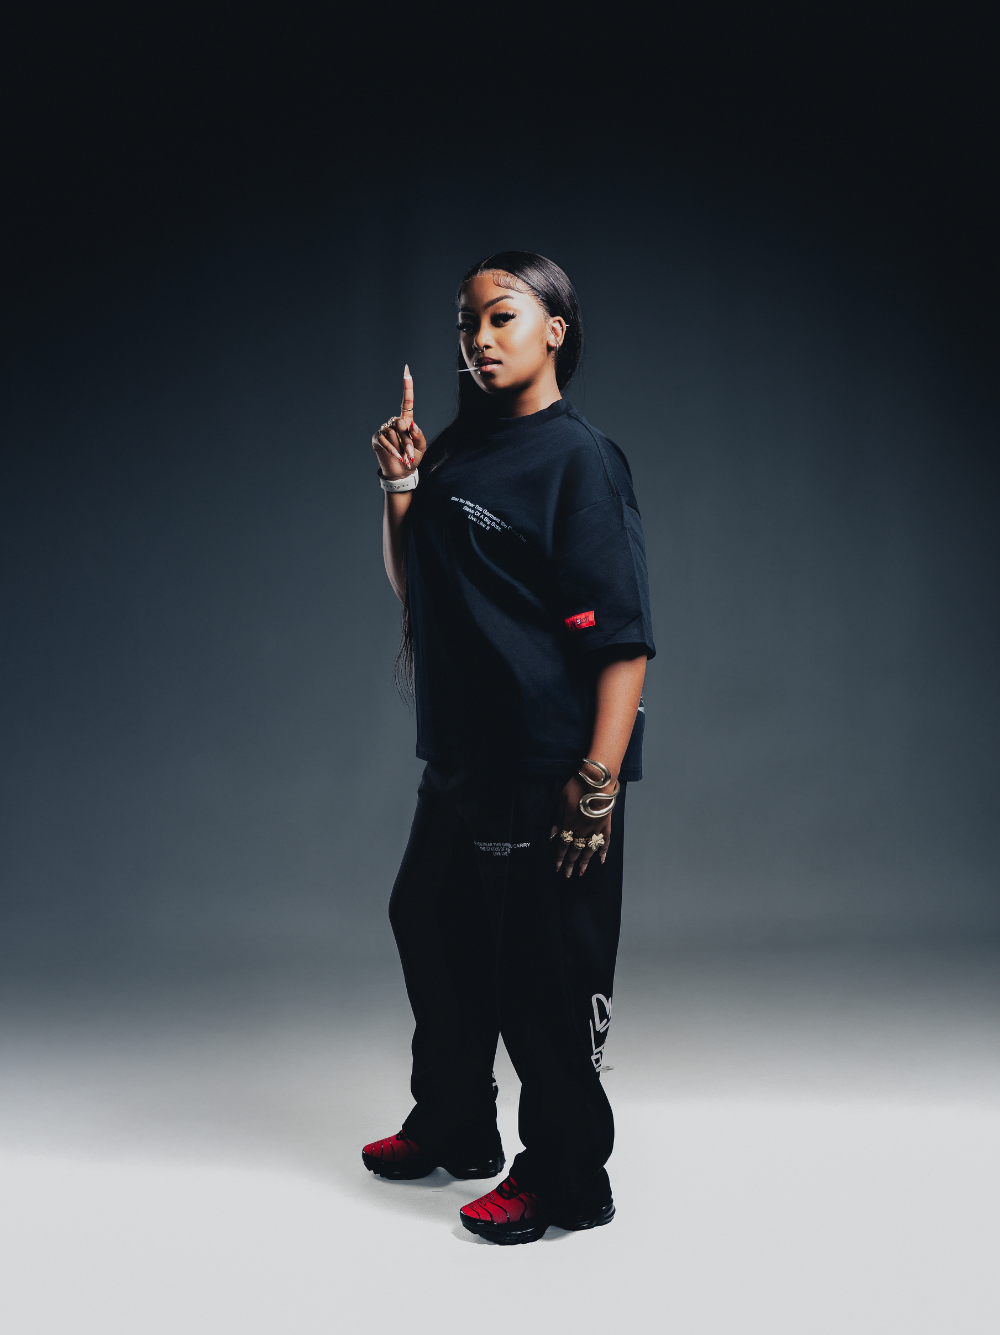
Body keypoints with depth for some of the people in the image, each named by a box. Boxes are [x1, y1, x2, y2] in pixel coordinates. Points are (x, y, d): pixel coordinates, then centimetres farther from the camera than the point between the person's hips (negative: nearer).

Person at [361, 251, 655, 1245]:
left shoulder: (578, 458, -12)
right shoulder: (458, 449, 12)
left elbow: (624, 636, -18)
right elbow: (410, 589, 18)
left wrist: (598, 782, -24)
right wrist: (399, 487, 3)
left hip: (549, 771, -9)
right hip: (461, 757, 9)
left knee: (544, 974, 0)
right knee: (432, 932, 20)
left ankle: (564, 1180, 20)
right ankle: (450, 1128, 41)